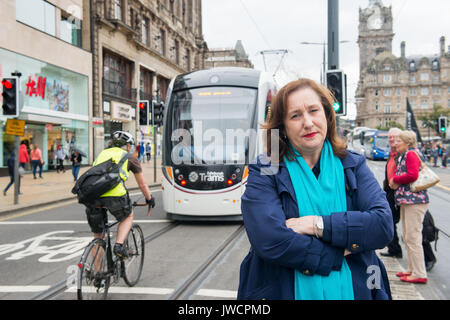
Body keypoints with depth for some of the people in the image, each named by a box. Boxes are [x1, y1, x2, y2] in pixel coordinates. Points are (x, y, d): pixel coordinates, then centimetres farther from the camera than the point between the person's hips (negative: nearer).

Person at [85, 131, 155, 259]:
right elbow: (142, 184, 27)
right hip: (114, 194, -4)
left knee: (97, 236, 18)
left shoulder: (102, 153, 32)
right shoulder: (130, 158, 20)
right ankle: (119, 245, 8)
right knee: (128, 216, 27)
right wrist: (150, 199, 44)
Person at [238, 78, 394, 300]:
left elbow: (383, 225, -11)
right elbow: (269, 242, -22)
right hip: (285, 292, -2)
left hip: (354, 290, 3)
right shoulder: (264, 173, -8)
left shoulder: (352, 165, 2)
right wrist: (341, 252, -17)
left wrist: (317, 225, -19)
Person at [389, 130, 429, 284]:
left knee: (413, 237, -9)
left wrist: (395, 179, -8)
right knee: (406, 236, 15)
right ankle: (412, 269, 24)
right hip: (406, 200, 11)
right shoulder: (404, 155, 20)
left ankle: (419, 274, -4)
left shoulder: (411, 154, -10)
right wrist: (395, 182, 1)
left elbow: (412, 175, -22)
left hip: (415, 200, -11)